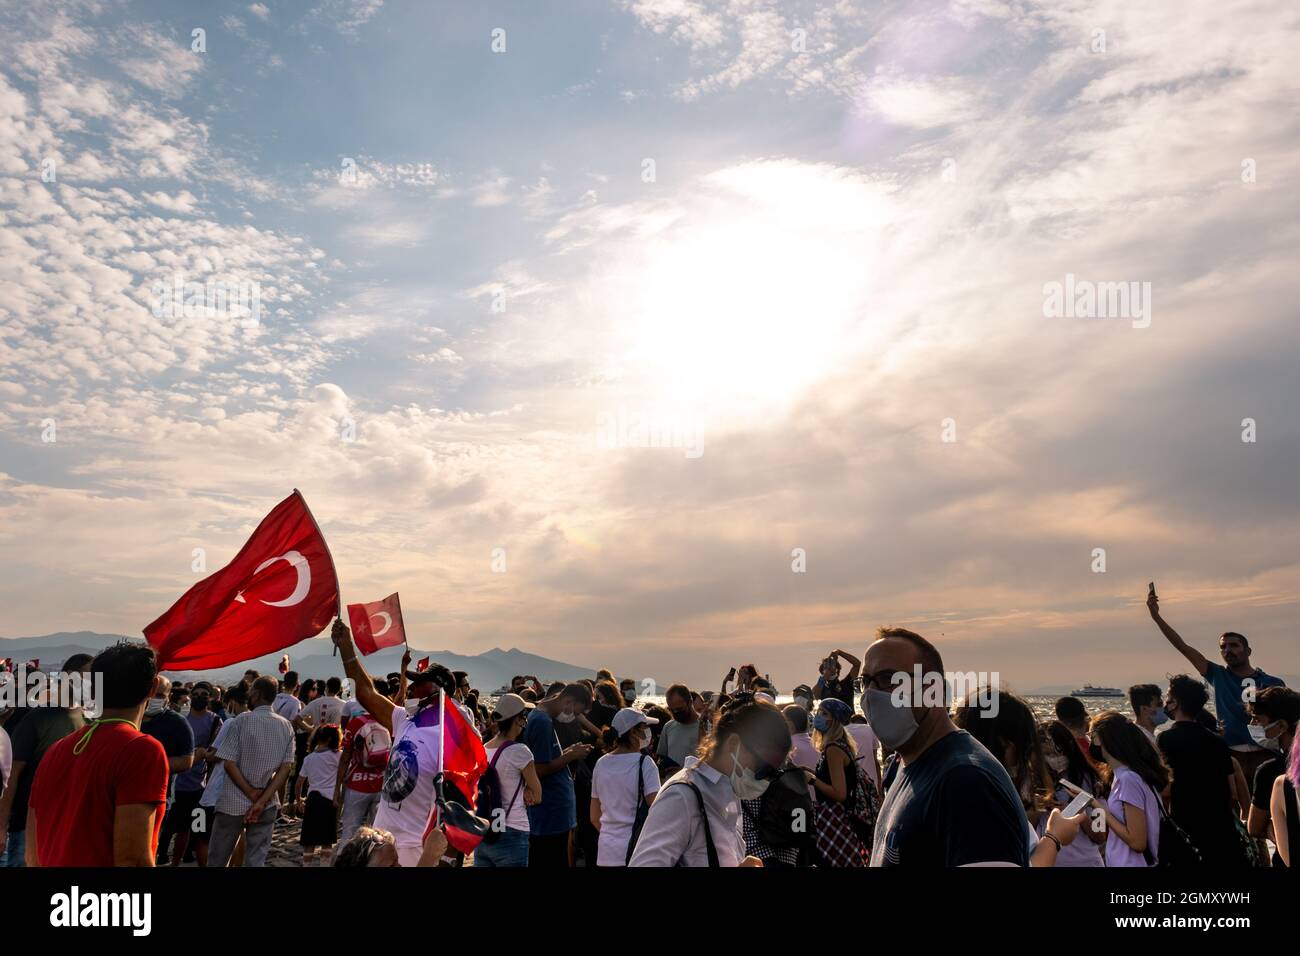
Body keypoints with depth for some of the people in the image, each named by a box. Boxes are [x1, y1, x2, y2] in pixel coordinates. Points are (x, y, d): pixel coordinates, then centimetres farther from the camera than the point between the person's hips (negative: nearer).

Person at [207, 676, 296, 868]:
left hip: (234, 803, -3)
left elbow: (229, 763, -12)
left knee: (217, 860, 10)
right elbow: (286, 768, -4)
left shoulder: (243, 720, -8)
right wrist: (261, 801, -7)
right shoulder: (286, 726, 1)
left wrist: (251, 794, -6)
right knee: (256, 861, 7)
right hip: (267, 806, 3)